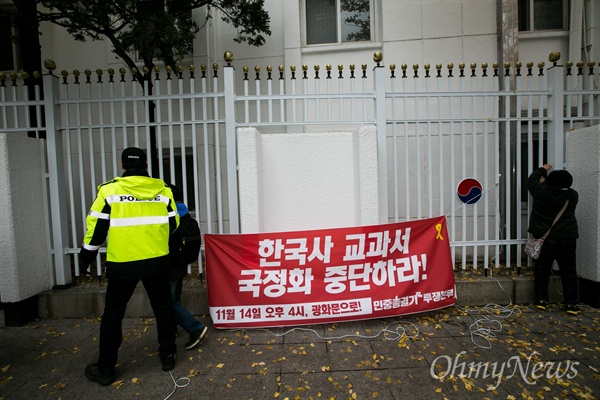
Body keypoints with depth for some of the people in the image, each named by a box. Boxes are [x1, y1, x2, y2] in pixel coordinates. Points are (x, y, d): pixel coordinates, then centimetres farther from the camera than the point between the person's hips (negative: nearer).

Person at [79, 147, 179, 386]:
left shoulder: (109, 189, -6)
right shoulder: (163, 189, 1)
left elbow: (97, 226, -4)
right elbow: (173, 224, 6)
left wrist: (87, 254, 11)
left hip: (122, 263, -1)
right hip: (157, 260, 2)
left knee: (112, 315, 14)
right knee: (163, 308, 15)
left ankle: (105, 369, 25)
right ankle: (168, 356, 26)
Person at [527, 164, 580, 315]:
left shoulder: (542, 192, -13)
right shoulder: (573, 196, -3)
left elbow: (531, 180, 5)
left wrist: (542, 169, 23)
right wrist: (544, 178, 25)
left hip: (546, 239, -2)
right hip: (568, 239, 2)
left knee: (542, 271, 8)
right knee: (568, 272, 10)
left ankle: (541, 300, 13)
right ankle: (571, 303, 13)